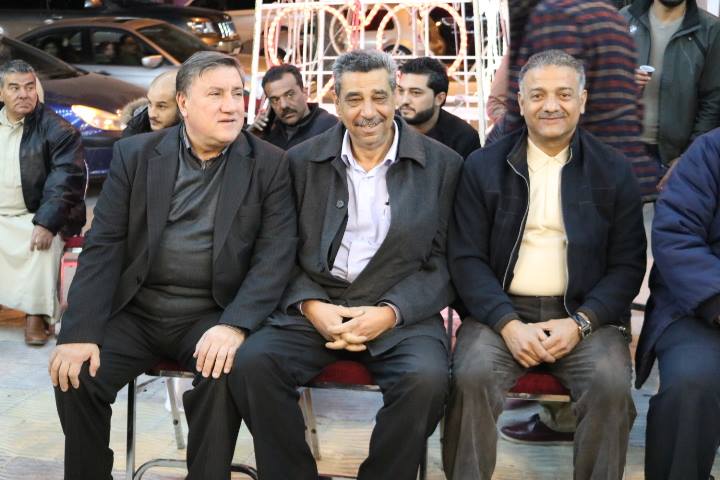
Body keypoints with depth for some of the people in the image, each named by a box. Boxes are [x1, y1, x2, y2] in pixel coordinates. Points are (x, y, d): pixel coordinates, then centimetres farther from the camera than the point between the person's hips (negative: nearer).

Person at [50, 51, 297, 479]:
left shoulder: (269, 164, 1)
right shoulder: (135, 154, 4)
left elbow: (276, 254, -7)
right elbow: (104, 246, -2)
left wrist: (235, 324, -23)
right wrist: (79, 331, -14)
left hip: (213, 314, -1)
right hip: (135, 309, 2)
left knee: (227, 372, -30)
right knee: (75, 375, -19)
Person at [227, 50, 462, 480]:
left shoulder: (442, 165, 3)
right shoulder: (303, 161, 8)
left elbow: (445, 261, 1)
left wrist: (390, 312, -14)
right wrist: (310, 305, -11)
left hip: (402, 312, -1)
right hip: (314, 306, 2)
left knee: (427, 378, -32)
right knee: (252, 363, -25)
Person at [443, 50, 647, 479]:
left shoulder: (614, 171, 7)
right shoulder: (483, 167, 7)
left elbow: (628, 264, 4)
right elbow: (466, 257, 1)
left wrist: (580, 322, -11)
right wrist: (508, 324, -13)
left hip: (585, 314, 0)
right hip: (503, 310, 0)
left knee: (612, 384, -27)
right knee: (472, 376, -28)